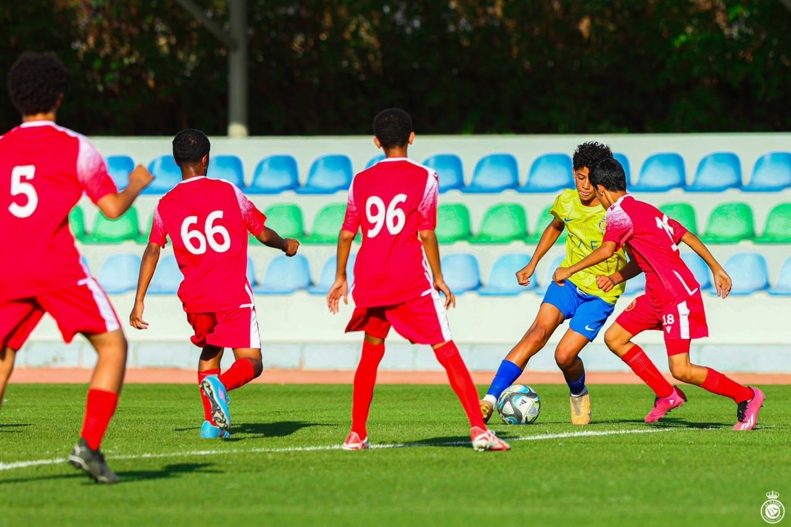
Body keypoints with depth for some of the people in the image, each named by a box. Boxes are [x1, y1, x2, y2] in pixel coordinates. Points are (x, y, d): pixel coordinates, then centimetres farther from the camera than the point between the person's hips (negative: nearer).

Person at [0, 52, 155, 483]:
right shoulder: (75, 147, 2)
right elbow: (113, 208, 3)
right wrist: (137, 185, 23)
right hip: (57, 267, -4)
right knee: (112, 346, 7)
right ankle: (88, 445, -8)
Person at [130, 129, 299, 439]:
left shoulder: (166, 205, 6)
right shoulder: (228, 191, 2)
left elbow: (152, 252, 2)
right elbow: (263, 233, 7)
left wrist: (139, 301, 5)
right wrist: (286, 246, 28)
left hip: (195, 298, 3)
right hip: (234, 296, -3)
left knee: (209, 351, 27)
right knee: (250, 363, -2)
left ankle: (211, 421, 12)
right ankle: (220, 384, -35)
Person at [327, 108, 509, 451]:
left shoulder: (361, 181, 10)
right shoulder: (423, 178, -1)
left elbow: (347, 234, 11)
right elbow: (426, 234, -5)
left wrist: (340, 277, 21)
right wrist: (438, 278, 4)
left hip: (369, 281, 4)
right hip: (411, 281, -4)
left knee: (371, 352, 21)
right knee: (447, 352, -3)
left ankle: (356, 434, 19)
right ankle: (479, 429, -12)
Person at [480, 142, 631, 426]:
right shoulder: (566, 201, -3)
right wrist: (532, 264, 19)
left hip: (600, 294, -3)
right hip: (568, 281, 3)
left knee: (565, 355, -12)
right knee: (538, 332, -21)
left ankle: (579, 395, 25)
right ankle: (490, 399, -28)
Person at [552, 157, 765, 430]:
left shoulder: (619, 212, -12)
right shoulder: (645, 209, 16)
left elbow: (607, 250, -27)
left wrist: (569, 271, -18)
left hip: (677, 296, -10)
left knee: (681, 370, -11)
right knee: (614, 338, 10)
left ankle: (746, 397, 3)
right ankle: (667, 395, 15)